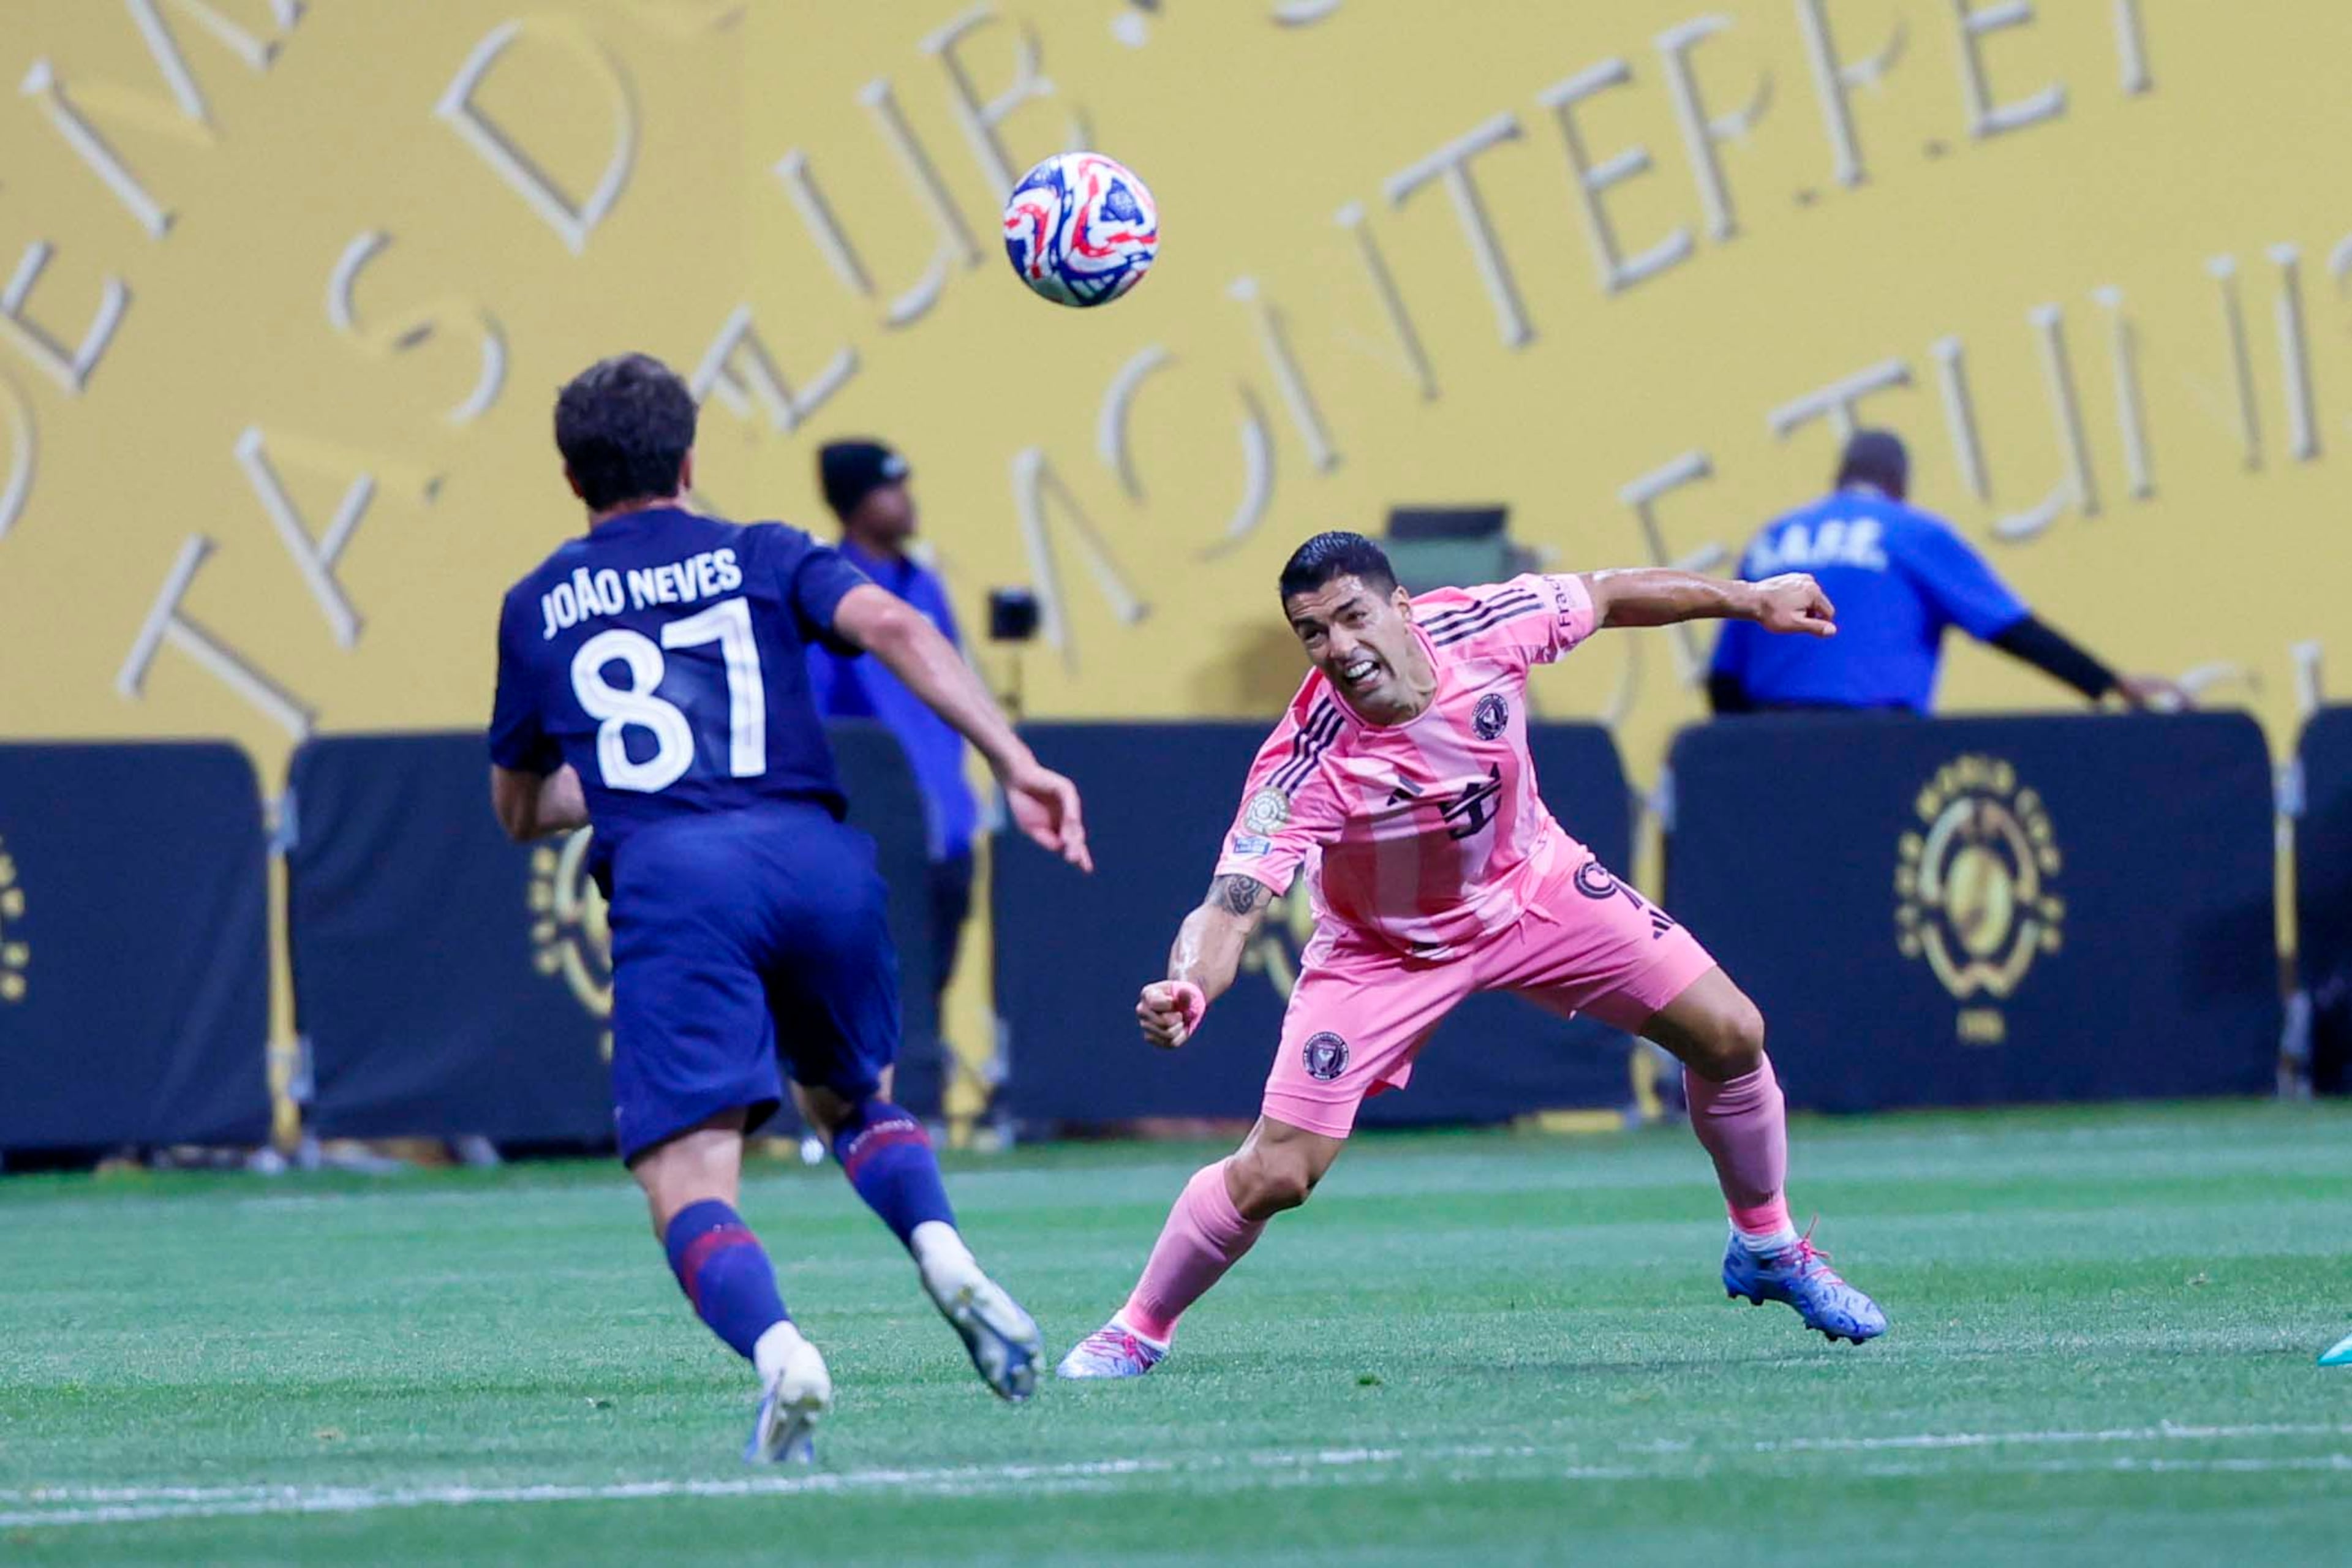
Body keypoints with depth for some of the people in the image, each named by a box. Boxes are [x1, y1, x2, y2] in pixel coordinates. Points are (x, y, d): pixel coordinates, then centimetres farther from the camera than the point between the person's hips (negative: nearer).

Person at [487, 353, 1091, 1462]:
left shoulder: (537, 608, 23)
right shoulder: (763, 558, 19)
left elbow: (518, 809, 33)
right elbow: (891, 626, -2)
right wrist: (1013, 764, -9)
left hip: (668, 877, -2)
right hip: (816, 857, 2)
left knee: (688, 1190, -6)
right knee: (851, 1101, 28)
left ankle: (777, 1352, -38)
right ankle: (948, 1259, -3)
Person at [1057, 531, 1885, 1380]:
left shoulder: (1483, 626, -27)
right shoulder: (1305, 767, -36)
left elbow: (1605, 597, -6)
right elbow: (1230, 907, -42)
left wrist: (1750, 600, 5)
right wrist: (1187, 987, -64)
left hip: (1535, 887, 4)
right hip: (1385, 951, -4)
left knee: (1730, 1037, -2)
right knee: (1274, 1173, -13)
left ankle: (1769, 1248, 25)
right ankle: (1139, 1331, 13)